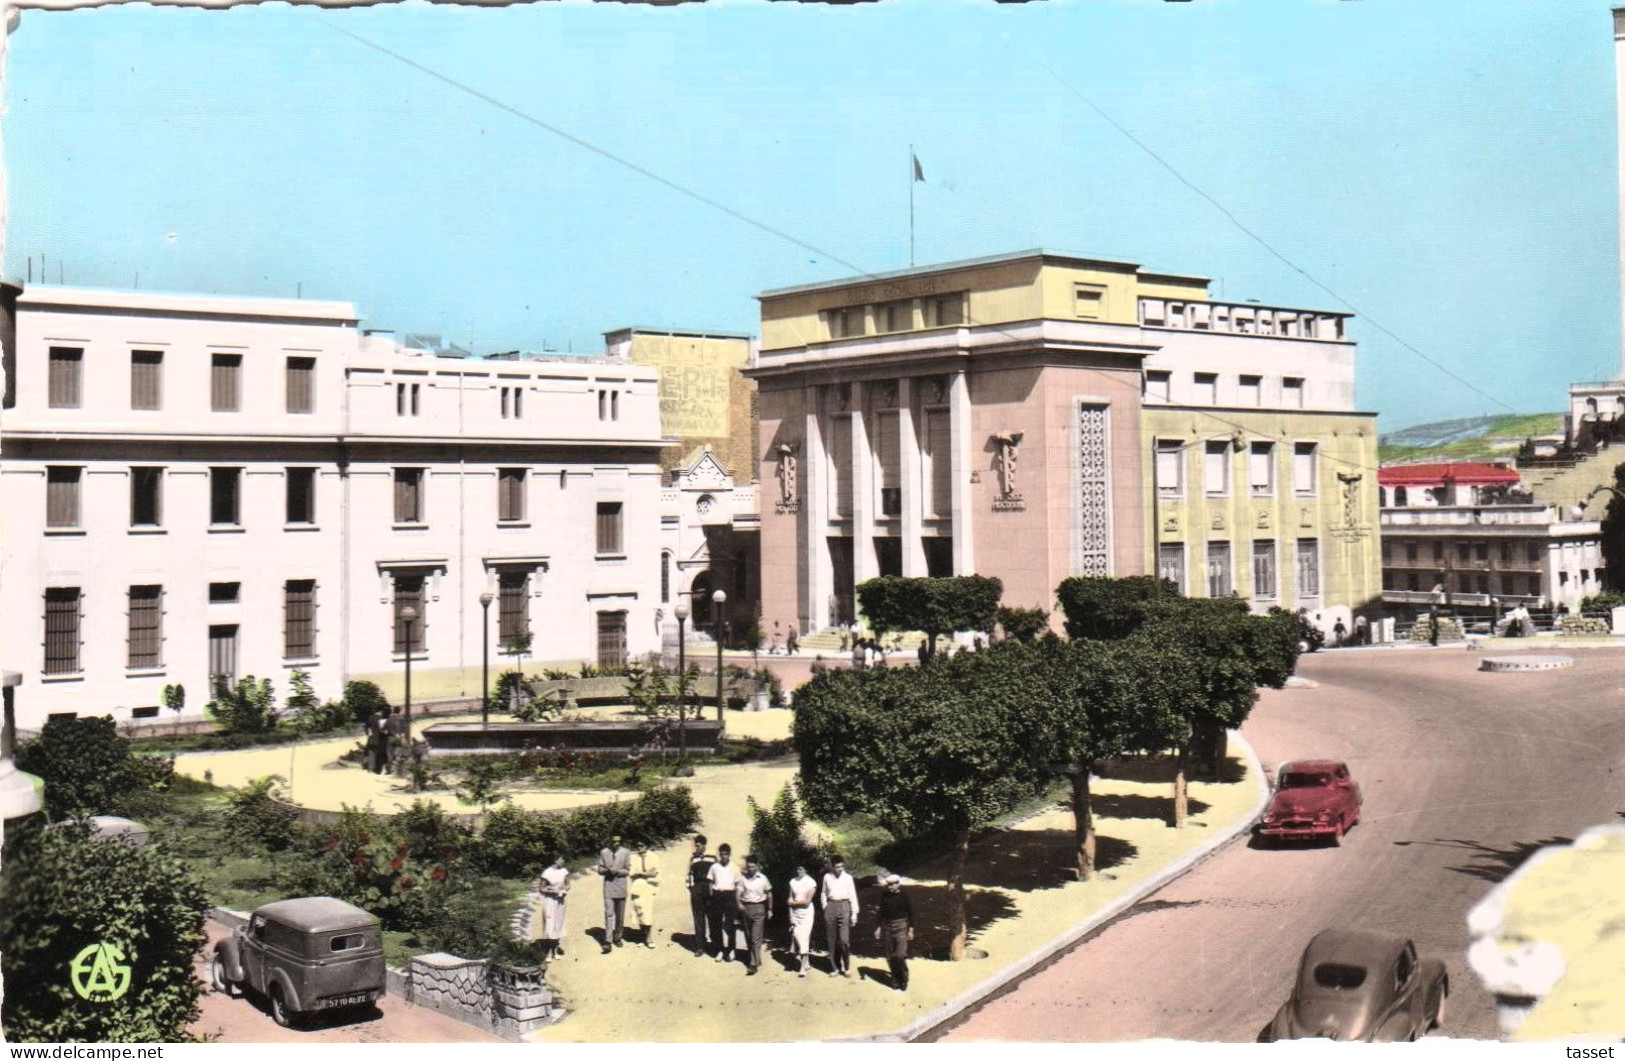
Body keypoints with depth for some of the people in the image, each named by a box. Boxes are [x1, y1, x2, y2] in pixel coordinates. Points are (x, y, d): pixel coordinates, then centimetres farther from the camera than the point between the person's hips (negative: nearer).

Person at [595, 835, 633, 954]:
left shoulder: (626, 853, -1)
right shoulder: (604, 852, 2)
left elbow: (627, 870, 0)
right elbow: (600, 869, 5)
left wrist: (617, 871, -18)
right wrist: (607, 870, -16)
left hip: (621, 887, 1)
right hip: (608, 886, -1)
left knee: (620, 915, 10)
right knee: (609, 913, -10)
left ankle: (617, 937, 26)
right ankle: (607, 941, -13)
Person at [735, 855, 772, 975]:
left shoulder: (762, 878, 0)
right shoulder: (743, 879, 3)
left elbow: (769, 893, 9)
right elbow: (738, 892, -4)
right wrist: (739, 904, -23)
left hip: (758, 908, -3)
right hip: (745, 908, 3)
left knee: (756, 938, -9)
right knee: (748, 937, 11)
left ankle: (754, 965, -12)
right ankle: (752, 959, 26)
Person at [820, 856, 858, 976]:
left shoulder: (848, 877, 0)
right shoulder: (827, 877, 6)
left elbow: (853, 895, 1)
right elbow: (823, 894, 16)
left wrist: (854, 913, -3)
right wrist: (824, 908, 8)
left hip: (844, 906, -2)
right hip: (831, 907, 2)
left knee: (844, 939, -10)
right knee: (832, 940, 5)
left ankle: (847, 967, 7)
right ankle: (834, 967, 15)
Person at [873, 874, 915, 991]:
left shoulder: (903, 896, -4)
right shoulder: (884, 896, 3)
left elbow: (910, 913, 1)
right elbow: (882, 912, 12)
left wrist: (911, 929, -1)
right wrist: (879, 927, 9)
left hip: (901, 926, -4)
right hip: (888, 927, 4)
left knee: (900, 955, -13)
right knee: (890, 957, 6)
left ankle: (904, 980, 5)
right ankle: (895, 980, 20)